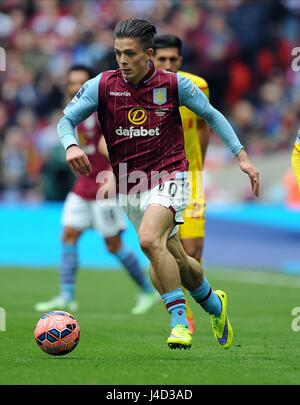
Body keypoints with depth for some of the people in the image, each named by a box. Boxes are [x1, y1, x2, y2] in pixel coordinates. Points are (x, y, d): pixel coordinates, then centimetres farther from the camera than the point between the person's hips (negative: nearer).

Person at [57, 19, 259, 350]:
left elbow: (211, 115, 8)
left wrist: (241, 155, 4)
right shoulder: (102, 86, -4)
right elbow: (66, 120, 0)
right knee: (176, 261, 11)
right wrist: (71, 146, -23)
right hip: (130, 189, 4)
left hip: (169, 177, -4)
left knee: (150, 239, -30)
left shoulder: (174, 84, -5)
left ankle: (179, 321, -22)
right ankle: (215, 304, 38)